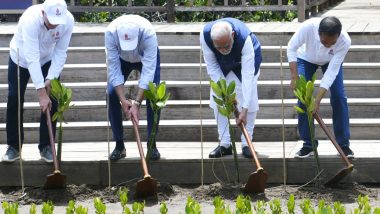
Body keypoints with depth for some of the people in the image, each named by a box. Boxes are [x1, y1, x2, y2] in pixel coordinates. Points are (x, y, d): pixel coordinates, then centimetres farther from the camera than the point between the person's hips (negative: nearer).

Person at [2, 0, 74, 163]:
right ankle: (13, 146, 11)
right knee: (14, 101, -1)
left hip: (48, 59, 2)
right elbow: (32, 58, -43)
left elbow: (60, 53, -19)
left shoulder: (68, 20, -30)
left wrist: (50, 79, -28)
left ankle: (46, 146, 7)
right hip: (21, 58, -2)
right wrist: (41, 93, -45)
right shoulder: (30, 19, -42)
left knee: (51, 102, -5)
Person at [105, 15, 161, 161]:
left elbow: (148, 71, -41)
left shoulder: (148, 33, -43)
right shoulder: (110, 33, -38)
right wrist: (123, 100, -36)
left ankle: (152, 145, -4)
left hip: (147, 57, -1)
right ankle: (119, 145, -3)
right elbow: (114, 69, -31)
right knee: (112, 93, -14)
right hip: (122, 59, 1)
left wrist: (136, 103, -44)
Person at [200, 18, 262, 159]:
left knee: (250, 99, -13)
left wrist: (244, 109, -49)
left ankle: (246, 144, -3)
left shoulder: (245, 39, -45)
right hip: (221, 65, 3)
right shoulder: (205, 35, -37)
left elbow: (248, 75, -46)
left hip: (247, 59, -3)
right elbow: (212, 67, -24)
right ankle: (224, 144, 3)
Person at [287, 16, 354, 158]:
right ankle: (308, 144, 3)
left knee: (339, 98, -9)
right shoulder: (309, 27, -43)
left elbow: (332, 71, -35)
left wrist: (318, 99, -38)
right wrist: (294, 77, -31)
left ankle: (344, 144, 1)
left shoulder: (345, 41, -39)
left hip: (331, 61, 0)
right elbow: (292, 48, -26)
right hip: (307, 58, 0)